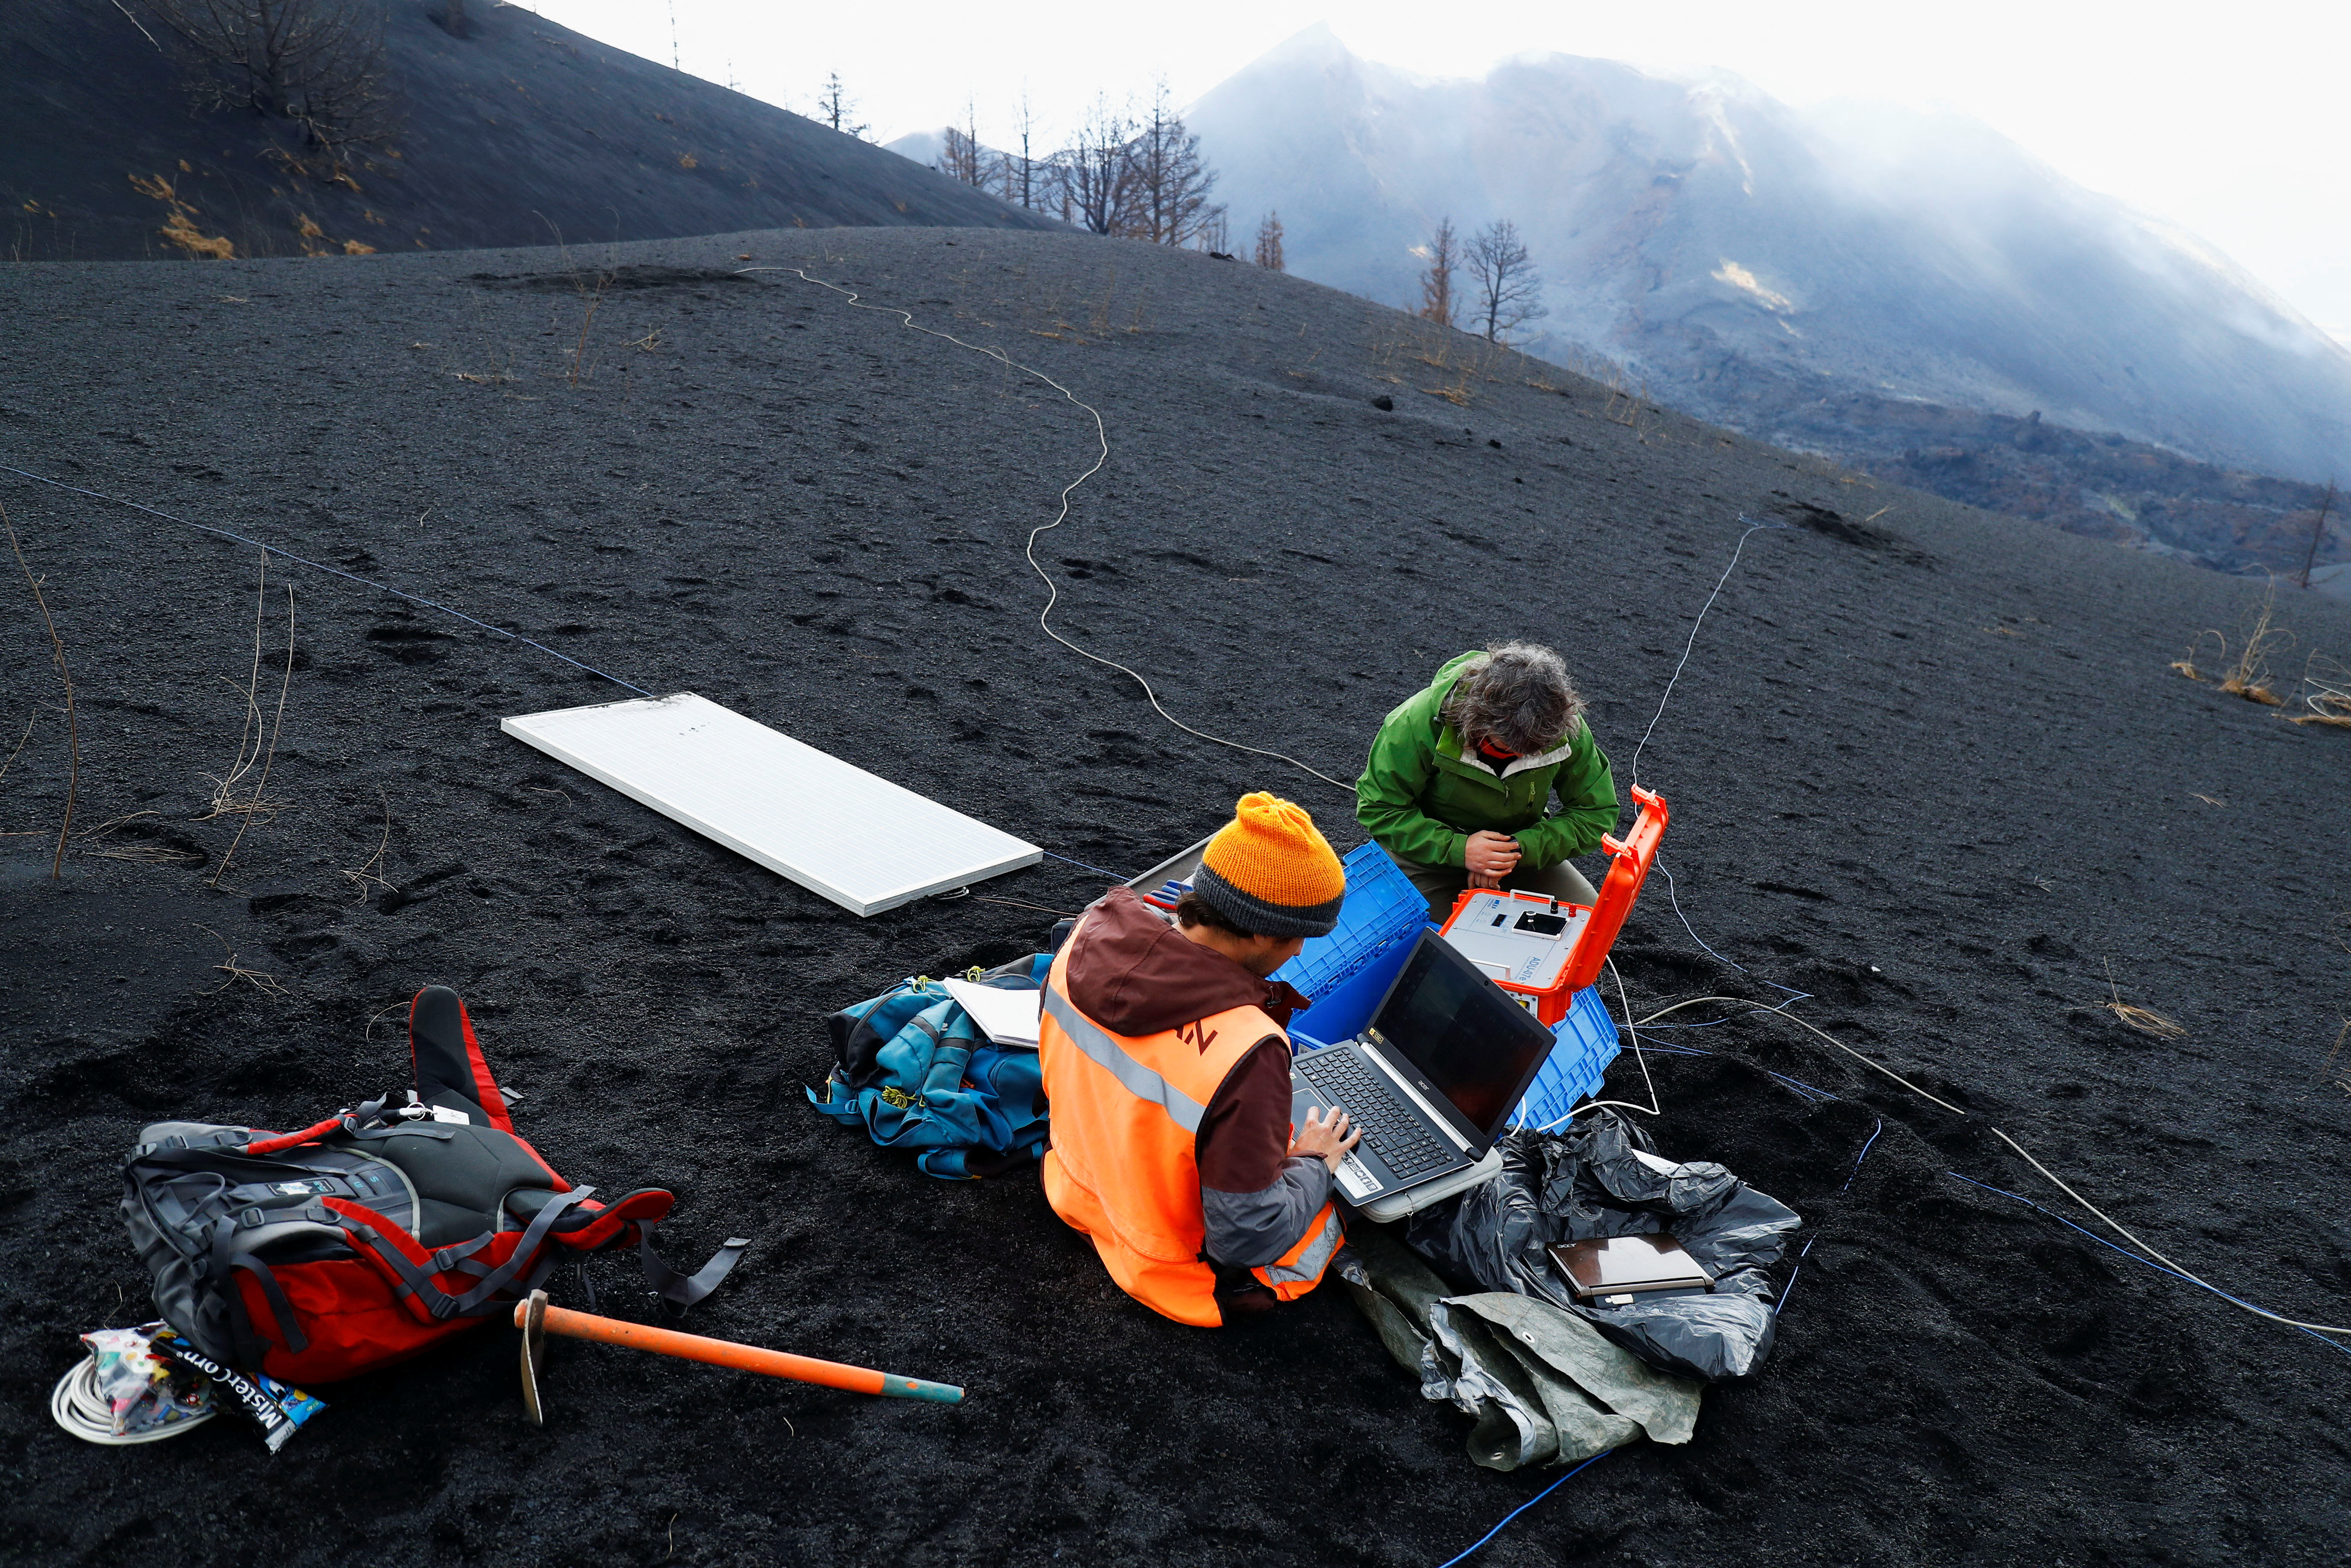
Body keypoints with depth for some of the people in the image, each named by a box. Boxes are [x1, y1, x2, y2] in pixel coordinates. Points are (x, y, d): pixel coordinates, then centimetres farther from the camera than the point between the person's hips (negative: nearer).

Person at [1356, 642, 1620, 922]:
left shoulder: (1565, 729, -20)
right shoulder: (1419, 721, -29)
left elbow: (1596, 813, -10)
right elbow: (1377, 809, -21)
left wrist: (1520, 849, -26)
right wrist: (1457, 849, -33)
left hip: (1521, 850, 3)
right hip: (1434, 854, -3)